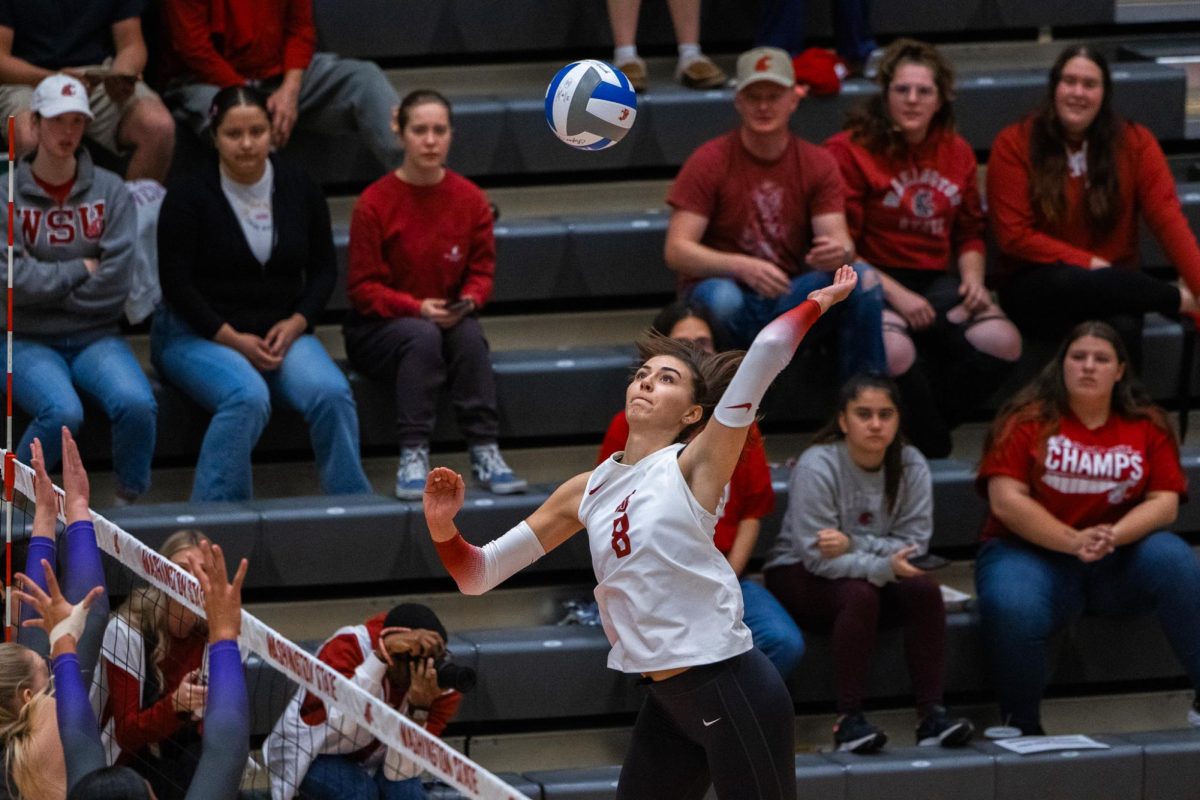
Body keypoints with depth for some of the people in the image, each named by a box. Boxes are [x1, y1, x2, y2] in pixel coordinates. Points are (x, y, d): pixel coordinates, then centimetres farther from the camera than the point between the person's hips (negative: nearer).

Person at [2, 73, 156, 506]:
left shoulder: (109, 191, 5)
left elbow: (114, 282, -4)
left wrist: (47, 286, -5)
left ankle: (130, 500, -4)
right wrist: (81, 269, -5)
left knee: (138, 405, -28)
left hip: (95, 337, 2)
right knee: (62, 412, -32)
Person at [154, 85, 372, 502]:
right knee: (248, 396, -35)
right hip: (195, 334, -4)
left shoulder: (300, 189, 5)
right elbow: (176, 284, -8)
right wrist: (233, 340, -15)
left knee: (331, 392, -26)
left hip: (280, 331, 4)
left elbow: (324, 269, 12)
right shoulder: (188, 196, -7)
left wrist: (295, 323, -6)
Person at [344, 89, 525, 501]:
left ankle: (485, 452, -33)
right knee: (422, 337, -35)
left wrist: (467, 302, -17)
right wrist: (417, 308, -24)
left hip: (449, 321, 3)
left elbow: (482, 270, 5)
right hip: (377, 329, -3)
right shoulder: (375, 202, -12)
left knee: (470, 334, -31)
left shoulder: (470, 199, -1)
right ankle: (413, 458, -37)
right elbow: (363, 288, -10)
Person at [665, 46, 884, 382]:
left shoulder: (818, 163, 3)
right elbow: (677, 251, -13)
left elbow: (838, 239, -5)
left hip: (790, 301, 3)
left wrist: (840, 251, -32)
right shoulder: (710, 162, -7)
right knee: (722, 297, -38)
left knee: (863, 279, -22)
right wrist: (742, 267, -31)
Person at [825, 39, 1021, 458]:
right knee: (894, 350, -38)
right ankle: (934, 451, -11)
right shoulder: (850, 151, -6)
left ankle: (917, 429, -4)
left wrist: (972, 279, 1)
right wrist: (895, 294, -18)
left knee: (1002, 342, -23)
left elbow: (969, 234, 23)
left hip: (936, 282, 5)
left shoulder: (956, 152, 13)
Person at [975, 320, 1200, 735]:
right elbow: (1005, 500, -10)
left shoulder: (1147, 426, 6)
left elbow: (1164, 502, -1)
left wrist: (1113, 536, -21)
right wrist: (1074, 541, -21)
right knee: (1011, 609, -36)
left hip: (1117, 561, 2)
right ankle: (1022, 726, -11)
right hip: (1032, 555, -2)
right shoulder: (1028, 420, -2)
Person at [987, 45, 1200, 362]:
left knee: (1122, 327, -36)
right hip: (1036, 287, -1)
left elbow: (1168, 220, -5)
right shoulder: (1014, 144, -1)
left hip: (1110, 284, 1)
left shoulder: (1136, 143, 5)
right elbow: (1013, 236, -5)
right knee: (1071, 282, -38)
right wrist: (1089, 264, -13)